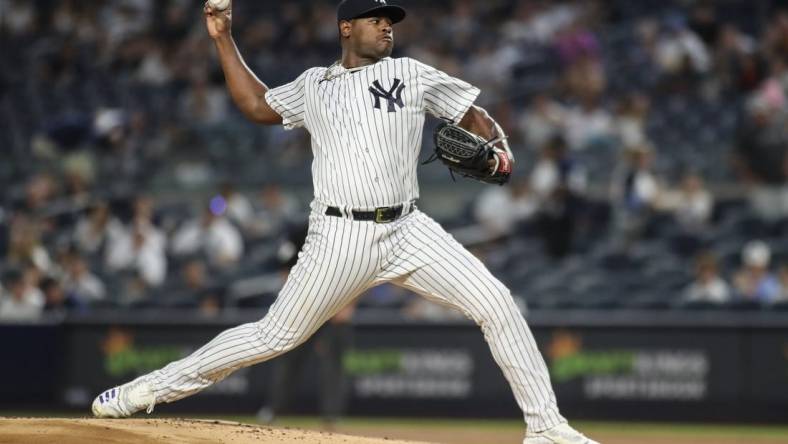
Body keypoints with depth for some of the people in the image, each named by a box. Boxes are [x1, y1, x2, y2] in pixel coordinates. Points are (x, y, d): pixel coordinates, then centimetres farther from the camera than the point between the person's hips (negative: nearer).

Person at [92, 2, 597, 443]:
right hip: (341, 238, -1)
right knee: (276, 335, 0)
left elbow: (473, 114, 12)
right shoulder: (314, 85, 14)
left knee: (496, 303, -14)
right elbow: (257, 106, 24)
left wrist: (496, 145, -9)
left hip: (408, 230, 1)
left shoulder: (412, 74, 10)